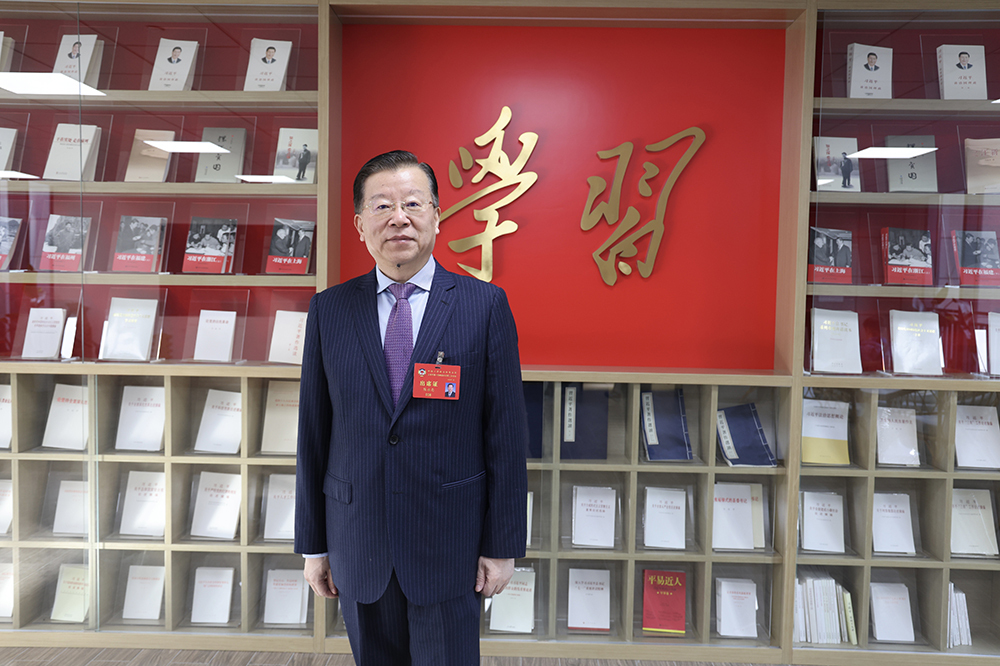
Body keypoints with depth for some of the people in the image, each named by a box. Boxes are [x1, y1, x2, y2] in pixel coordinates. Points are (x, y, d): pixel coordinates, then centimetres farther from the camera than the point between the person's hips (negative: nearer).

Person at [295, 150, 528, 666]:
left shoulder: (485, 305, -6)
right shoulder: (329, 311, 1)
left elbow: (506, 432, -5)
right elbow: (313, 433, 4)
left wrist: (502, 545, -4)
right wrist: (313, 543, 7)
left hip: (449, 546, -2)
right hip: (357, 545, 3)